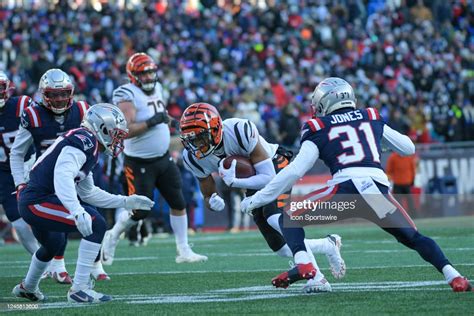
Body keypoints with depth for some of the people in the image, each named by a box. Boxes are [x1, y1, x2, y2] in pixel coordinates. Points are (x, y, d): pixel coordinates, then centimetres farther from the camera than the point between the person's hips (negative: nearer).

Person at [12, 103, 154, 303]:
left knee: (53, 245, 34)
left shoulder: (86, 145, 17)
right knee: (97, 224, -16)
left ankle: (27, 288, 59)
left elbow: (88, 193, 25)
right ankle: (79, 290, -15)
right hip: (38, 202, -11)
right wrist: (77, 212, -39)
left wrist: (126, 202, 26)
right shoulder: (84, 140, -14)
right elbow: (62, 176, -30)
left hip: (31, 202, 11)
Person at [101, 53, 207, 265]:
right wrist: (151, 122, -30)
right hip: (139, 164, -8)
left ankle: (183, 250, 13)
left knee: (179, 203, 5)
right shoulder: (128, 96, -19)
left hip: (163, 159, 8)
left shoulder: (157, 89, 7)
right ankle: (113, 237, 22)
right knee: (140, 211, -3)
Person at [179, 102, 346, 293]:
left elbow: (269, 178, -31)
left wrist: (234, 182, -44)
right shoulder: (194, 158, -18)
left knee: (276, 218, -34)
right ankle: (329, 246, 25)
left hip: (276, 168, -6)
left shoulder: (240, 131, -35)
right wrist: (214, 202, -28)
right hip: (253, 182, 6)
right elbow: (208, 195, -3)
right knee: (283, 250, 0)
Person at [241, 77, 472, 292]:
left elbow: (295, 171, 8)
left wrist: (257, 199, 15)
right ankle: (452, 275, -4)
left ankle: (303, 264, -10)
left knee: (289, 218, 14)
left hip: (346, 189, -3)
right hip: (379, 190, 3)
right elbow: (408, 148, 30)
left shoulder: (319, 129, 14)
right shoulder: (373, 119, 24)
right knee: (414, 238, 18)